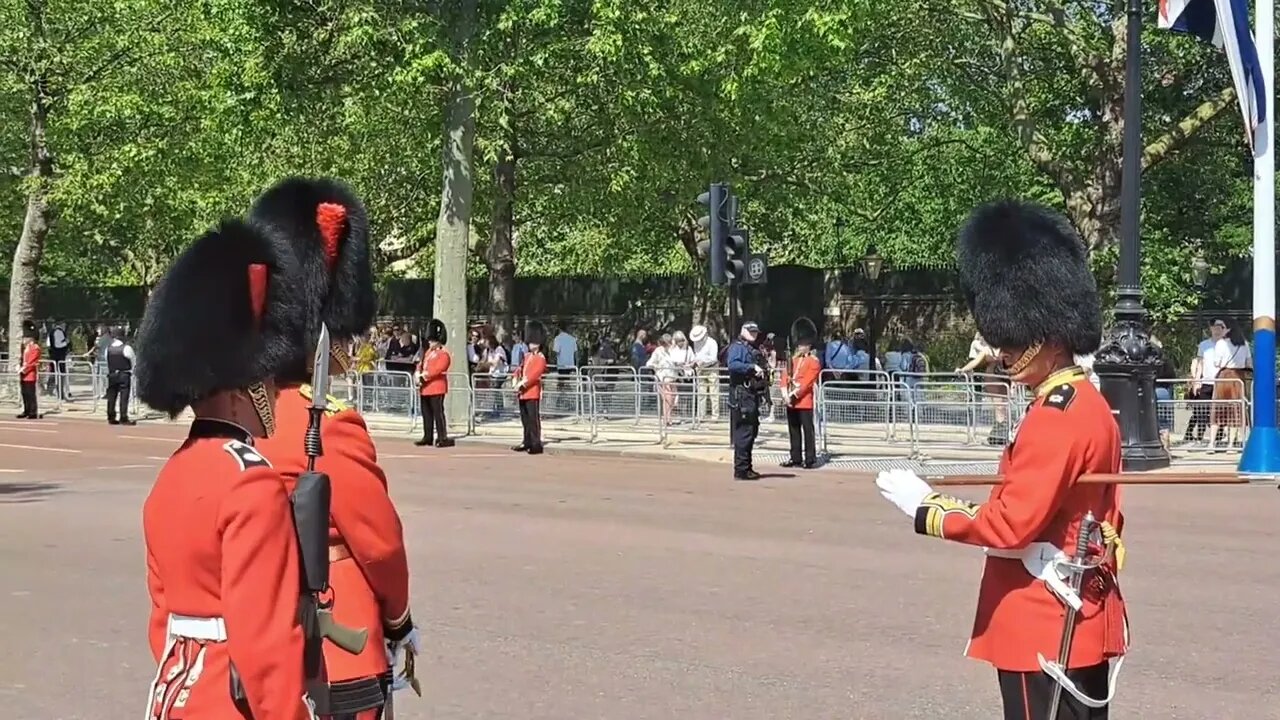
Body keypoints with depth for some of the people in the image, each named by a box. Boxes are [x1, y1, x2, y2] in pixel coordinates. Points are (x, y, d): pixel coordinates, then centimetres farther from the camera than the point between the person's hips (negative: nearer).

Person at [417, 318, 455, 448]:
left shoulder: (444, 354, -8)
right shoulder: (428, 352, 19)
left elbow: (436, 369, -18)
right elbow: (421, 365, 16)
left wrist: (424, 376, -17)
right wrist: (418, 375, -3)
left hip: (437, 388, -9)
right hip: (426, 388, 9)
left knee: (438, 413, -10)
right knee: (426, 413, 11)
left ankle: (443, 438, -10)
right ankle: (428, 437, 18)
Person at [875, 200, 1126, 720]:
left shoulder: (1055, 417, -19)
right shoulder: (1089, 404, 12)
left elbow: (1012, 524, -22)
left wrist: (925, 510, -11)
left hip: (1046, 628, -10)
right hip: (1081, 624, 10)